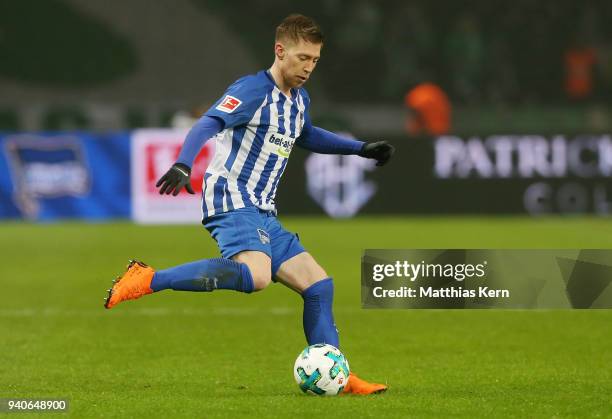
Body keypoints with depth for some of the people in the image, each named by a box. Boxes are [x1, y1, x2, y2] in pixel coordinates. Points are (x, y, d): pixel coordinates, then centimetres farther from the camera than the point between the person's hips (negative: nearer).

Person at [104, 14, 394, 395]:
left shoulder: (300, 100, 17)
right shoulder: (254, 89, -10)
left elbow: (307, 136, 41)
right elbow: (209, 124, -25)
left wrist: (361, 148, 39)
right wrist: (183, 165, -42)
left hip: (263, 214, 9)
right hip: (232, 203, -9)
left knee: (318, 283, 6)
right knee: (256, 276, -35)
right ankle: (148, 280, -28)